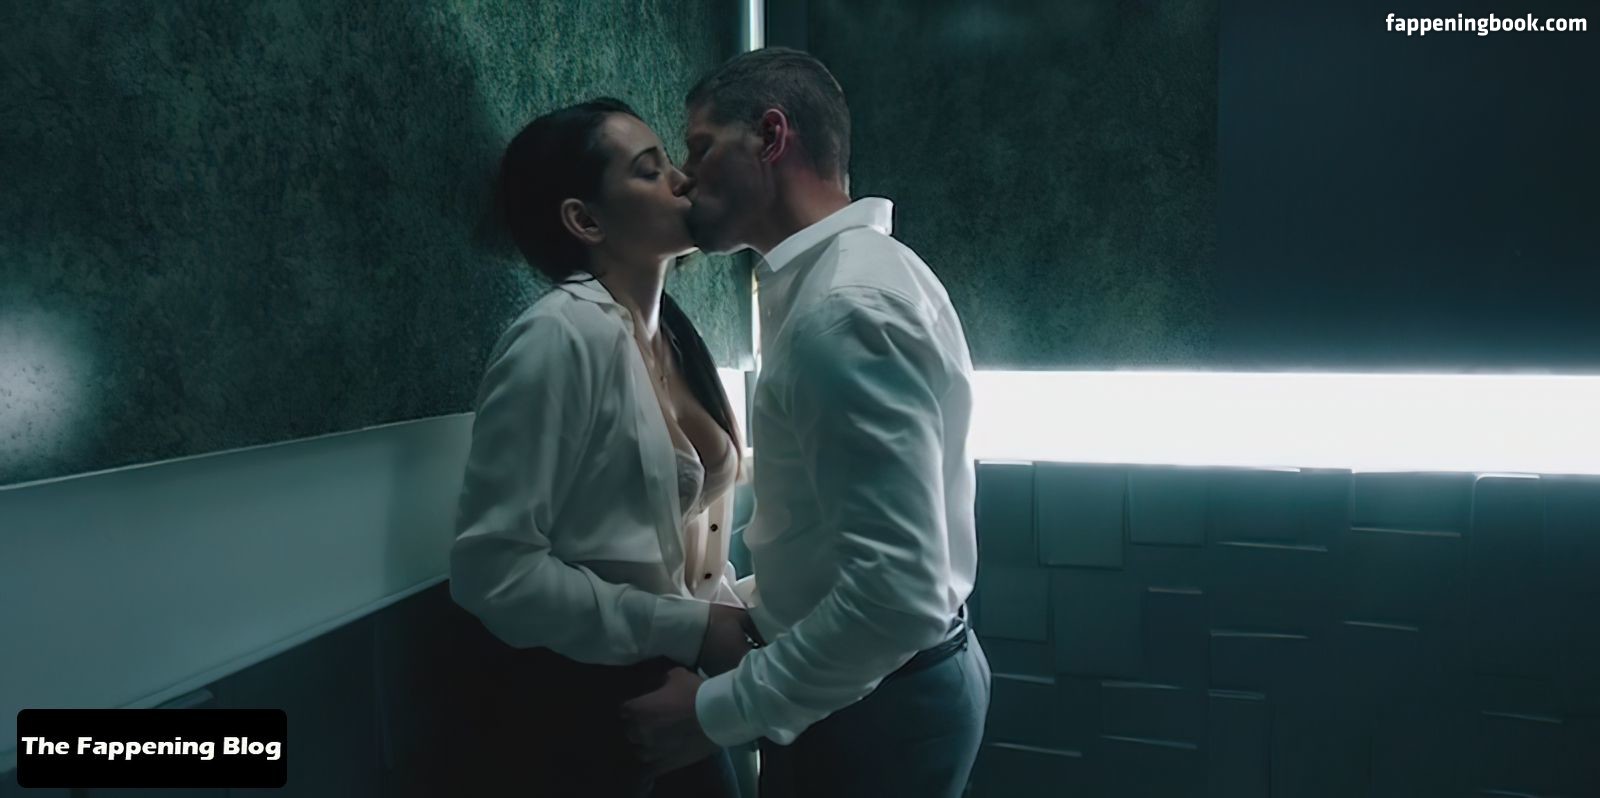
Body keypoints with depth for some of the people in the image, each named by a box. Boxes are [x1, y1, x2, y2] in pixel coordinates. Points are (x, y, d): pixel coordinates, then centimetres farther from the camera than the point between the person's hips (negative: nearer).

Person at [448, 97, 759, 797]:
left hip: (667, 693, 7)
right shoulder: (563, 336, -20)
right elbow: (492, 569, -22)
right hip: (563, 713, -7)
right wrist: (687, 629, -20)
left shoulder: (671, 332, 4)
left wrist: (735, 608, -2)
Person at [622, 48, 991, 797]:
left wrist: (720, 711, -21)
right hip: (889, 681, 9)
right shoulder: (860, 270, 6)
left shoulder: (844, 307, -26)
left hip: (866, 704, -9)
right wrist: (746, 604, 14)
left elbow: (899, 593, -31)